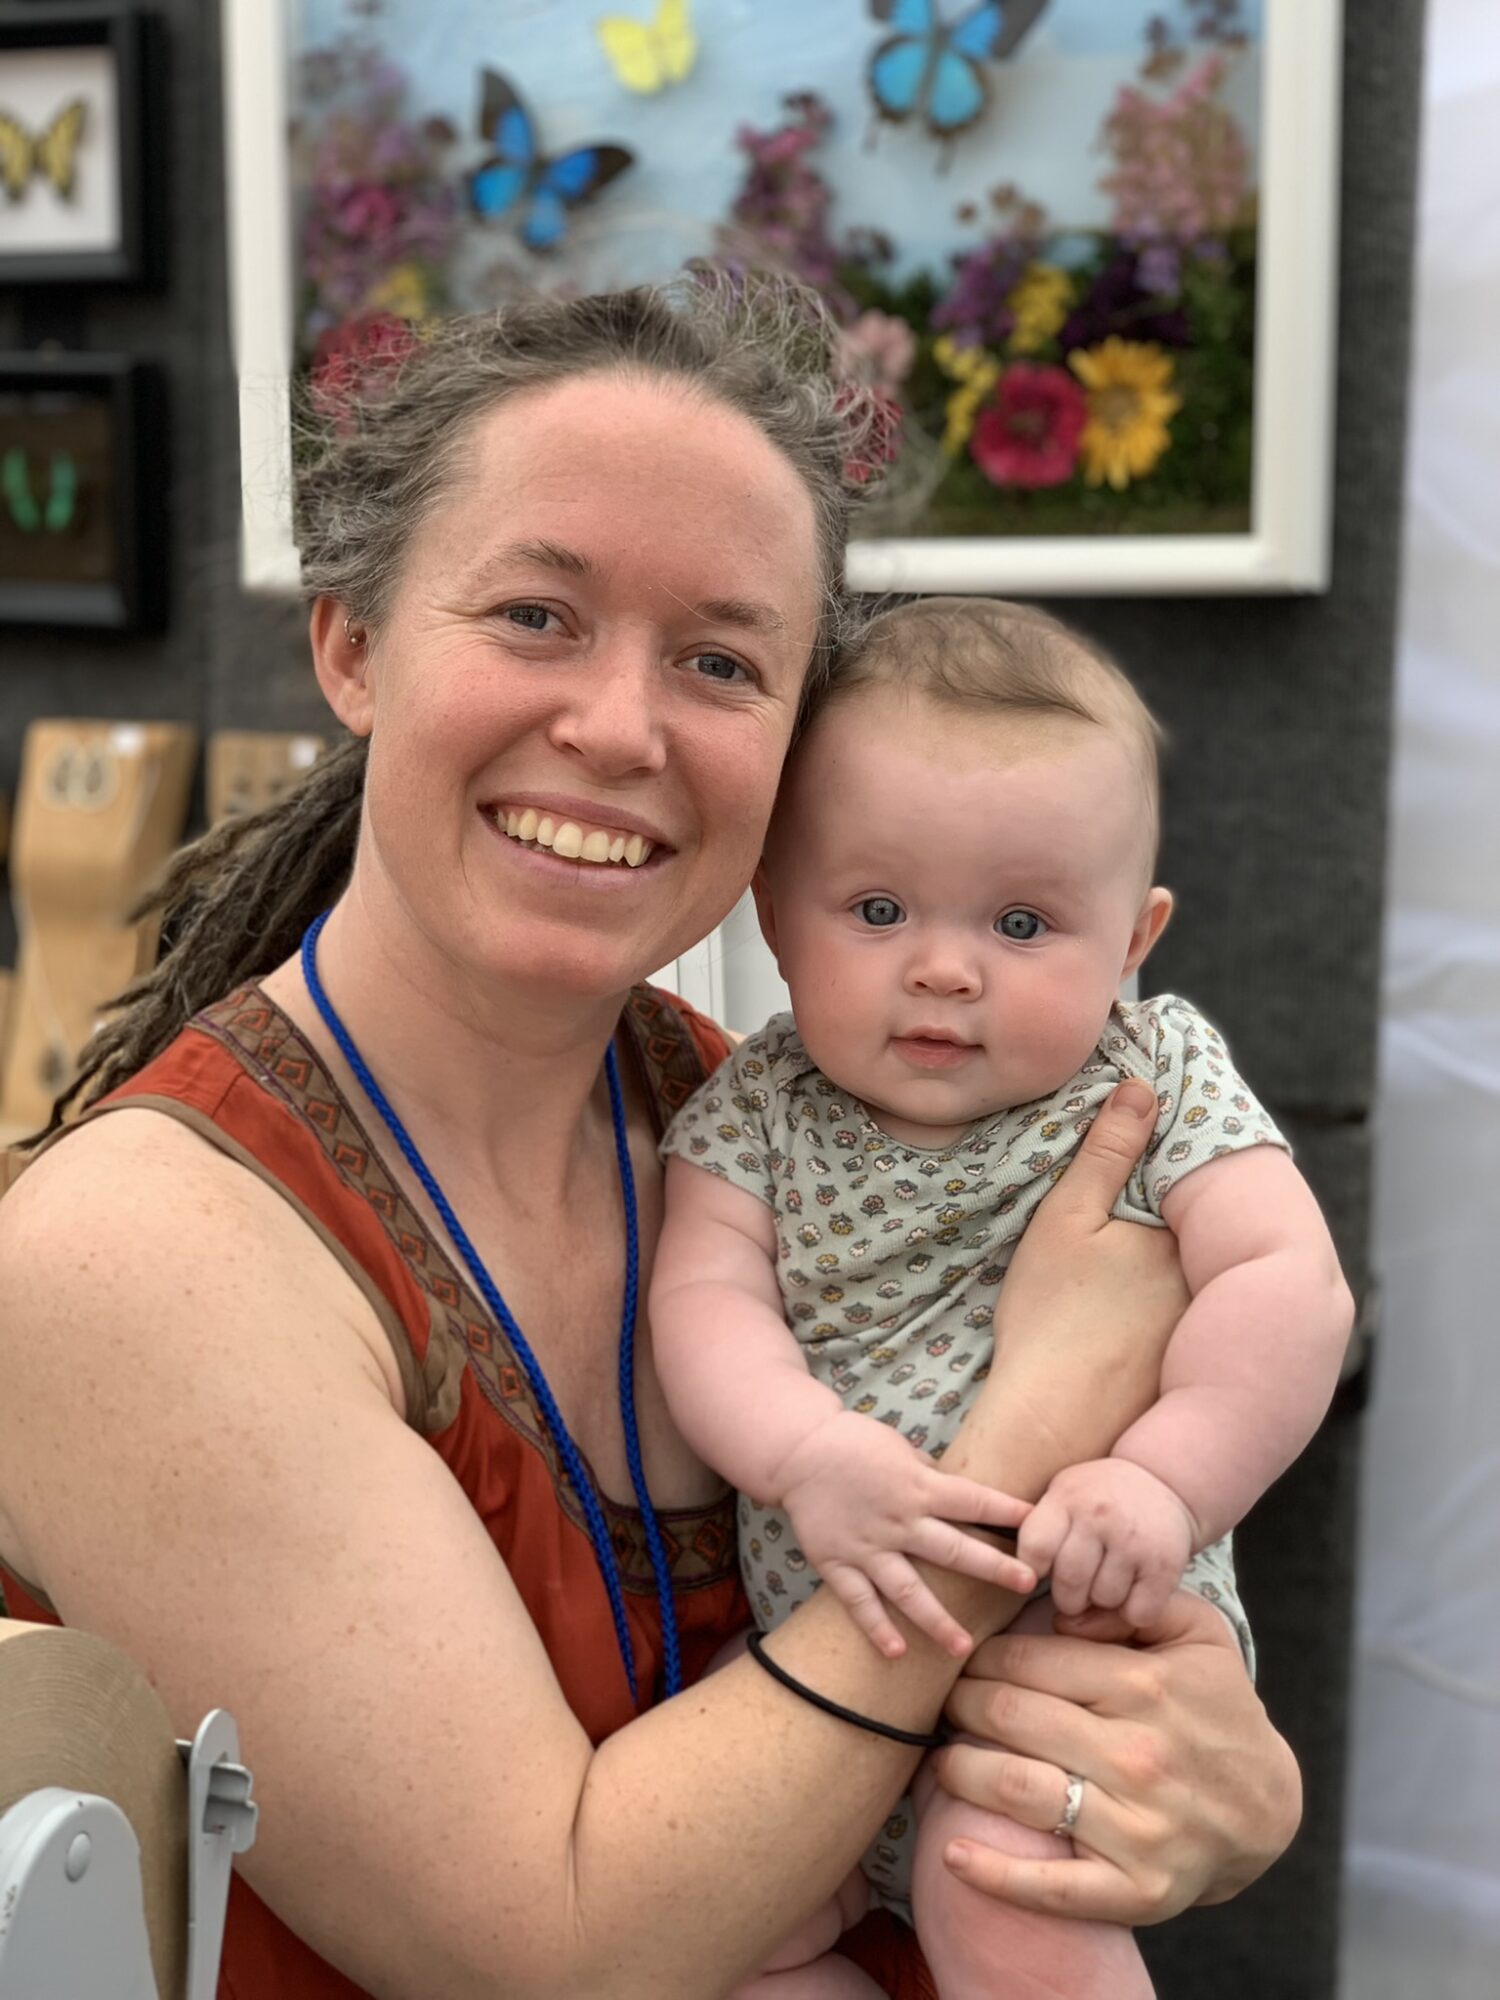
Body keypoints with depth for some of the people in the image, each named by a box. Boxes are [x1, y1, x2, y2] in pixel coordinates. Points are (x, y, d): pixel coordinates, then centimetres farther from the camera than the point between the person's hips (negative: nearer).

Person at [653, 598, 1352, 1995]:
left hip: (1085, 1632, -3)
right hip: (818, 1634, 4)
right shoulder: (758, 1108, -2)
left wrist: (1163, 1478, -30)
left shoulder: (1157, 1080, -7)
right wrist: (809, 1453, -32)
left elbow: (1288, 1283, -16)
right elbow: (704, 1299, -13)